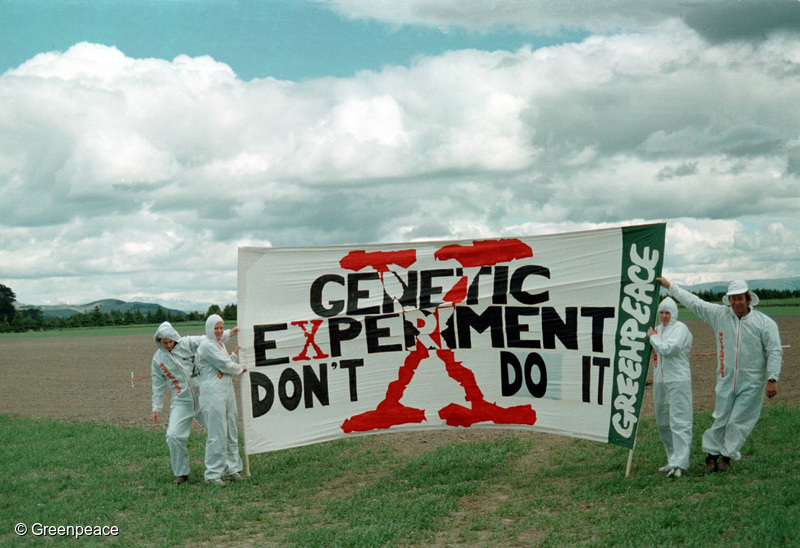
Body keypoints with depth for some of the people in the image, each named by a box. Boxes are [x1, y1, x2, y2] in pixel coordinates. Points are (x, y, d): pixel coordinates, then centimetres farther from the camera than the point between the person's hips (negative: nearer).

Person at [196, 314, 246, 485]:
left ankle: (231, 468, 20)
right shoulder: (206, 345, -10)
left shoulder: (220, 344, 20)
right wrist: (241, 369, 3)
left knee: (231, 431, 12)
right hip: (213, 393, -9)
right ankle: (212, 474, -3)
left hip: (227, 391, 10)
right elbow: (225, 365, -13)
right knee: (217, 434, -9)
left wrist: (236, 354, 7)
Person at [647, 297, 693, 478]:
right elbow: (654, 350, 28)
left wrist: (653, 337, -7)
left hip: (677, 379, -8)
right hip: (660, 379, 8)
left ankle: (680, 464, -12)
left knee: (679, 420, -10)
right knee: (663, 422, 10)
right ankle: (672, 460, 20)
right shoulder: (658, 329, 15)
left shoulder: (680, 328, -7)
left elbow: (668, 349, -21)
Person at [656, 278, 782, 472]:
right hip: (726, 381, 2)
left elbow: (774, 352, -4)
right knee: (721, 418, 5)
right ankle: (712, 454, 18)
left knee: (739, 421, 1)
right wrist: (670, 286, 13)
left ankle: (727, 456, 16)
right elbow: (694, 302, 11)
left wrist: (772, 379, -12)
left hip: (752, 384, -2)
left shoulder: (765, 323, -2)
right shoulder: (719, 314, 4)